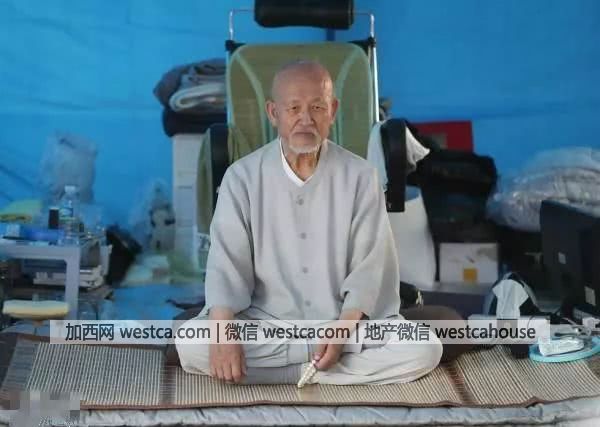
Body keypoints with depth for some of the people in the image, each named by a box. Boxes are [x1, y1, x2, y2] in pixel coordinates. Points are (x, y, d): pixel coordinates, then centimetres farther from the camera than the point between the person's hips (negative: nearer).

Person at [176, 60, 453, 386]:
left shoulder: (360, 176, -3)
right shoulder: (243, 176, -3)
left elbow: (370, 263, -6)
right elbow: (227, 261, -10)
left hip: (350, 321, 0)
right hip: (264, 321, 0)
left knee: (424, 350, -24)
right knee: (191, 346, -27)